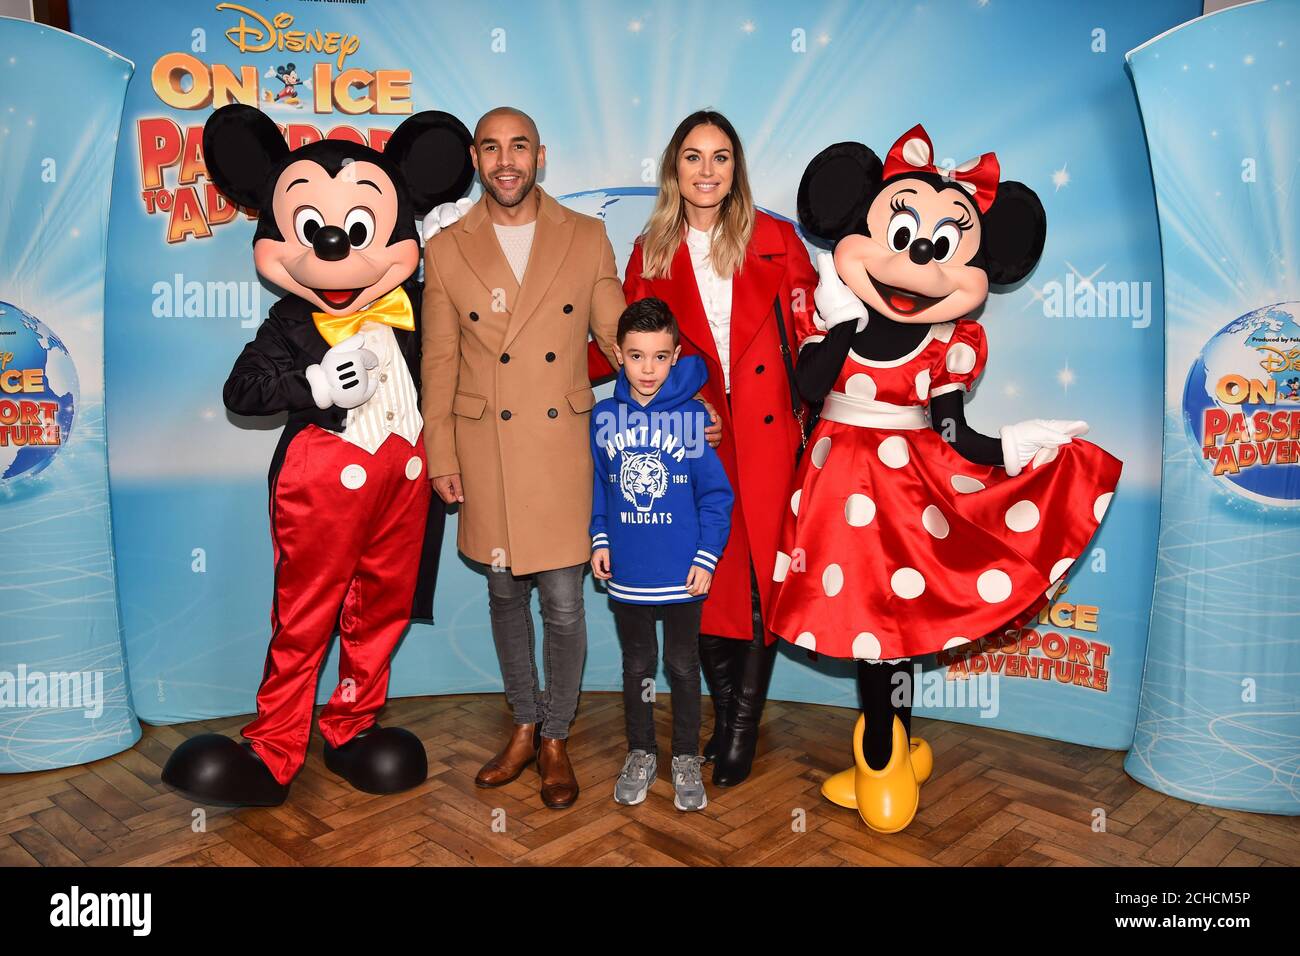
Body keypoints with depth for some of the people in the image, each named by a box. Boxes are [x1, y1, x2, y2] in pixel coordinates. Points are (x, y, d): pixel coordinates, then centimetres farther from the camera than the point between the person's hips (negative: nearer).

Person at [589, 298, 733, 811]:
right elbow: (598, 484, 9)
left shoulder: (693, 416, -10)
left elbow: (716, 493, -7)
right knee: (637, 667, 17)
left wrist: (707, 556, -10)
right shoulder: (604, 417, -2)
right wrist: (600, 540, 1)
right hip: (626, 572, 2)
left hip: (682, 573, -2)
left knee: (683, 666, 13)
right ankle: (640, 754, 34)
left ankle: (686, 759, 31)